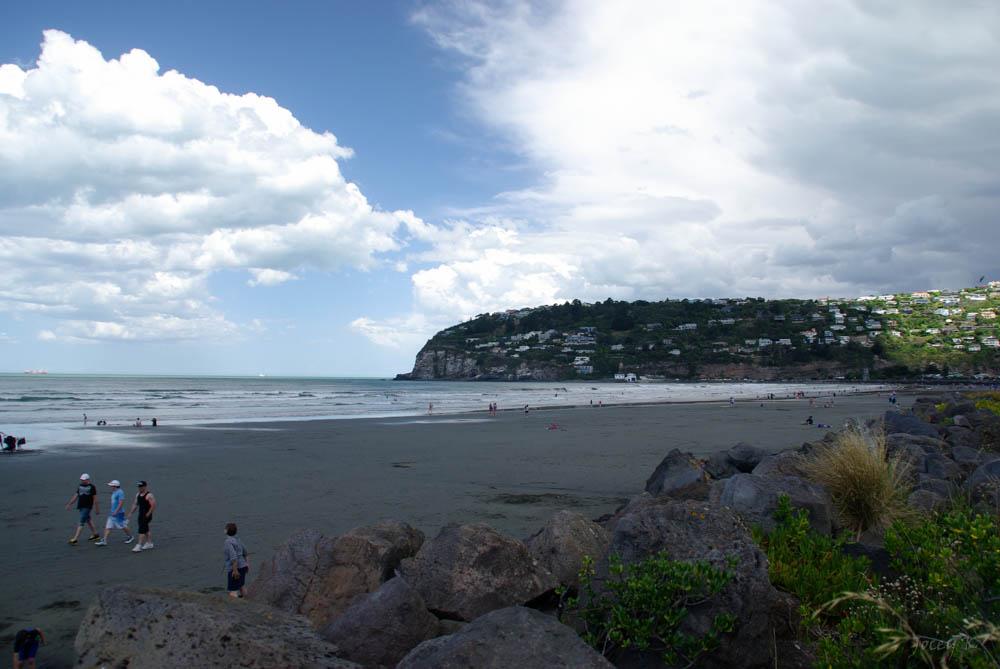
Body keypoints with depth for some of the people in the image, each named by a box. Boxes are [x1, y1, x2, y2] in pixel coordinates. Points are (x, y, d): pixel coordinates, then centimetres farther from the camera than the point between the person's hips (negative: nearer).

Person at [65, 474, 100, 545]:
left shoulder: (91, 487, -7)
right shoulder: (80, 486, 10)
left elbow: (95, 499, -5)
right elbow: (76, 496, 17)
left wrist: (97, 509, -4)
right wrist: (69, 504, 14)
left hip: (87, 507, -7)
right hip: (80, 507, 7)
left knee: (81, 522, -9)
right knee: (88, 520, 17)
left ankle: (75, 539, -9)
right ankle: (95, 534, 30)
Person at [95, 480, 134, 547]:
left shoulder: (120, 492, -17)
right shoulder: (114, 493, 12)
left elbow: (121, 503, -23)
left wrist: (116, 512, -25)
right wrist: (112, 511, 23)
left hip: (118, 513, -9)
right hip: (113, 513, 9)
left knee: (123, 526, 3)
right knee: (108, 527, 2)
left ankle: (130, 537, 22)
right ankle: (104, 541, 1)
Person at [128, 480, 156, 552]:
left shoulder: (149, 495, -16)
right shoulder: (138, 494, 10)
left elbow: (153, 506, -19)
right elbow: (135, 504, 18)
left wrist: (148, 514, -19)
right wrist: (131, 513, 12)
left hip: (146, 516, -8)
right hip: (141, 515, 8)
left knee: (142, 530, -10)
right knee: (146, 530, 16)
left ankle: (139, 546, -9)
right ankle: (149, 543, 26)